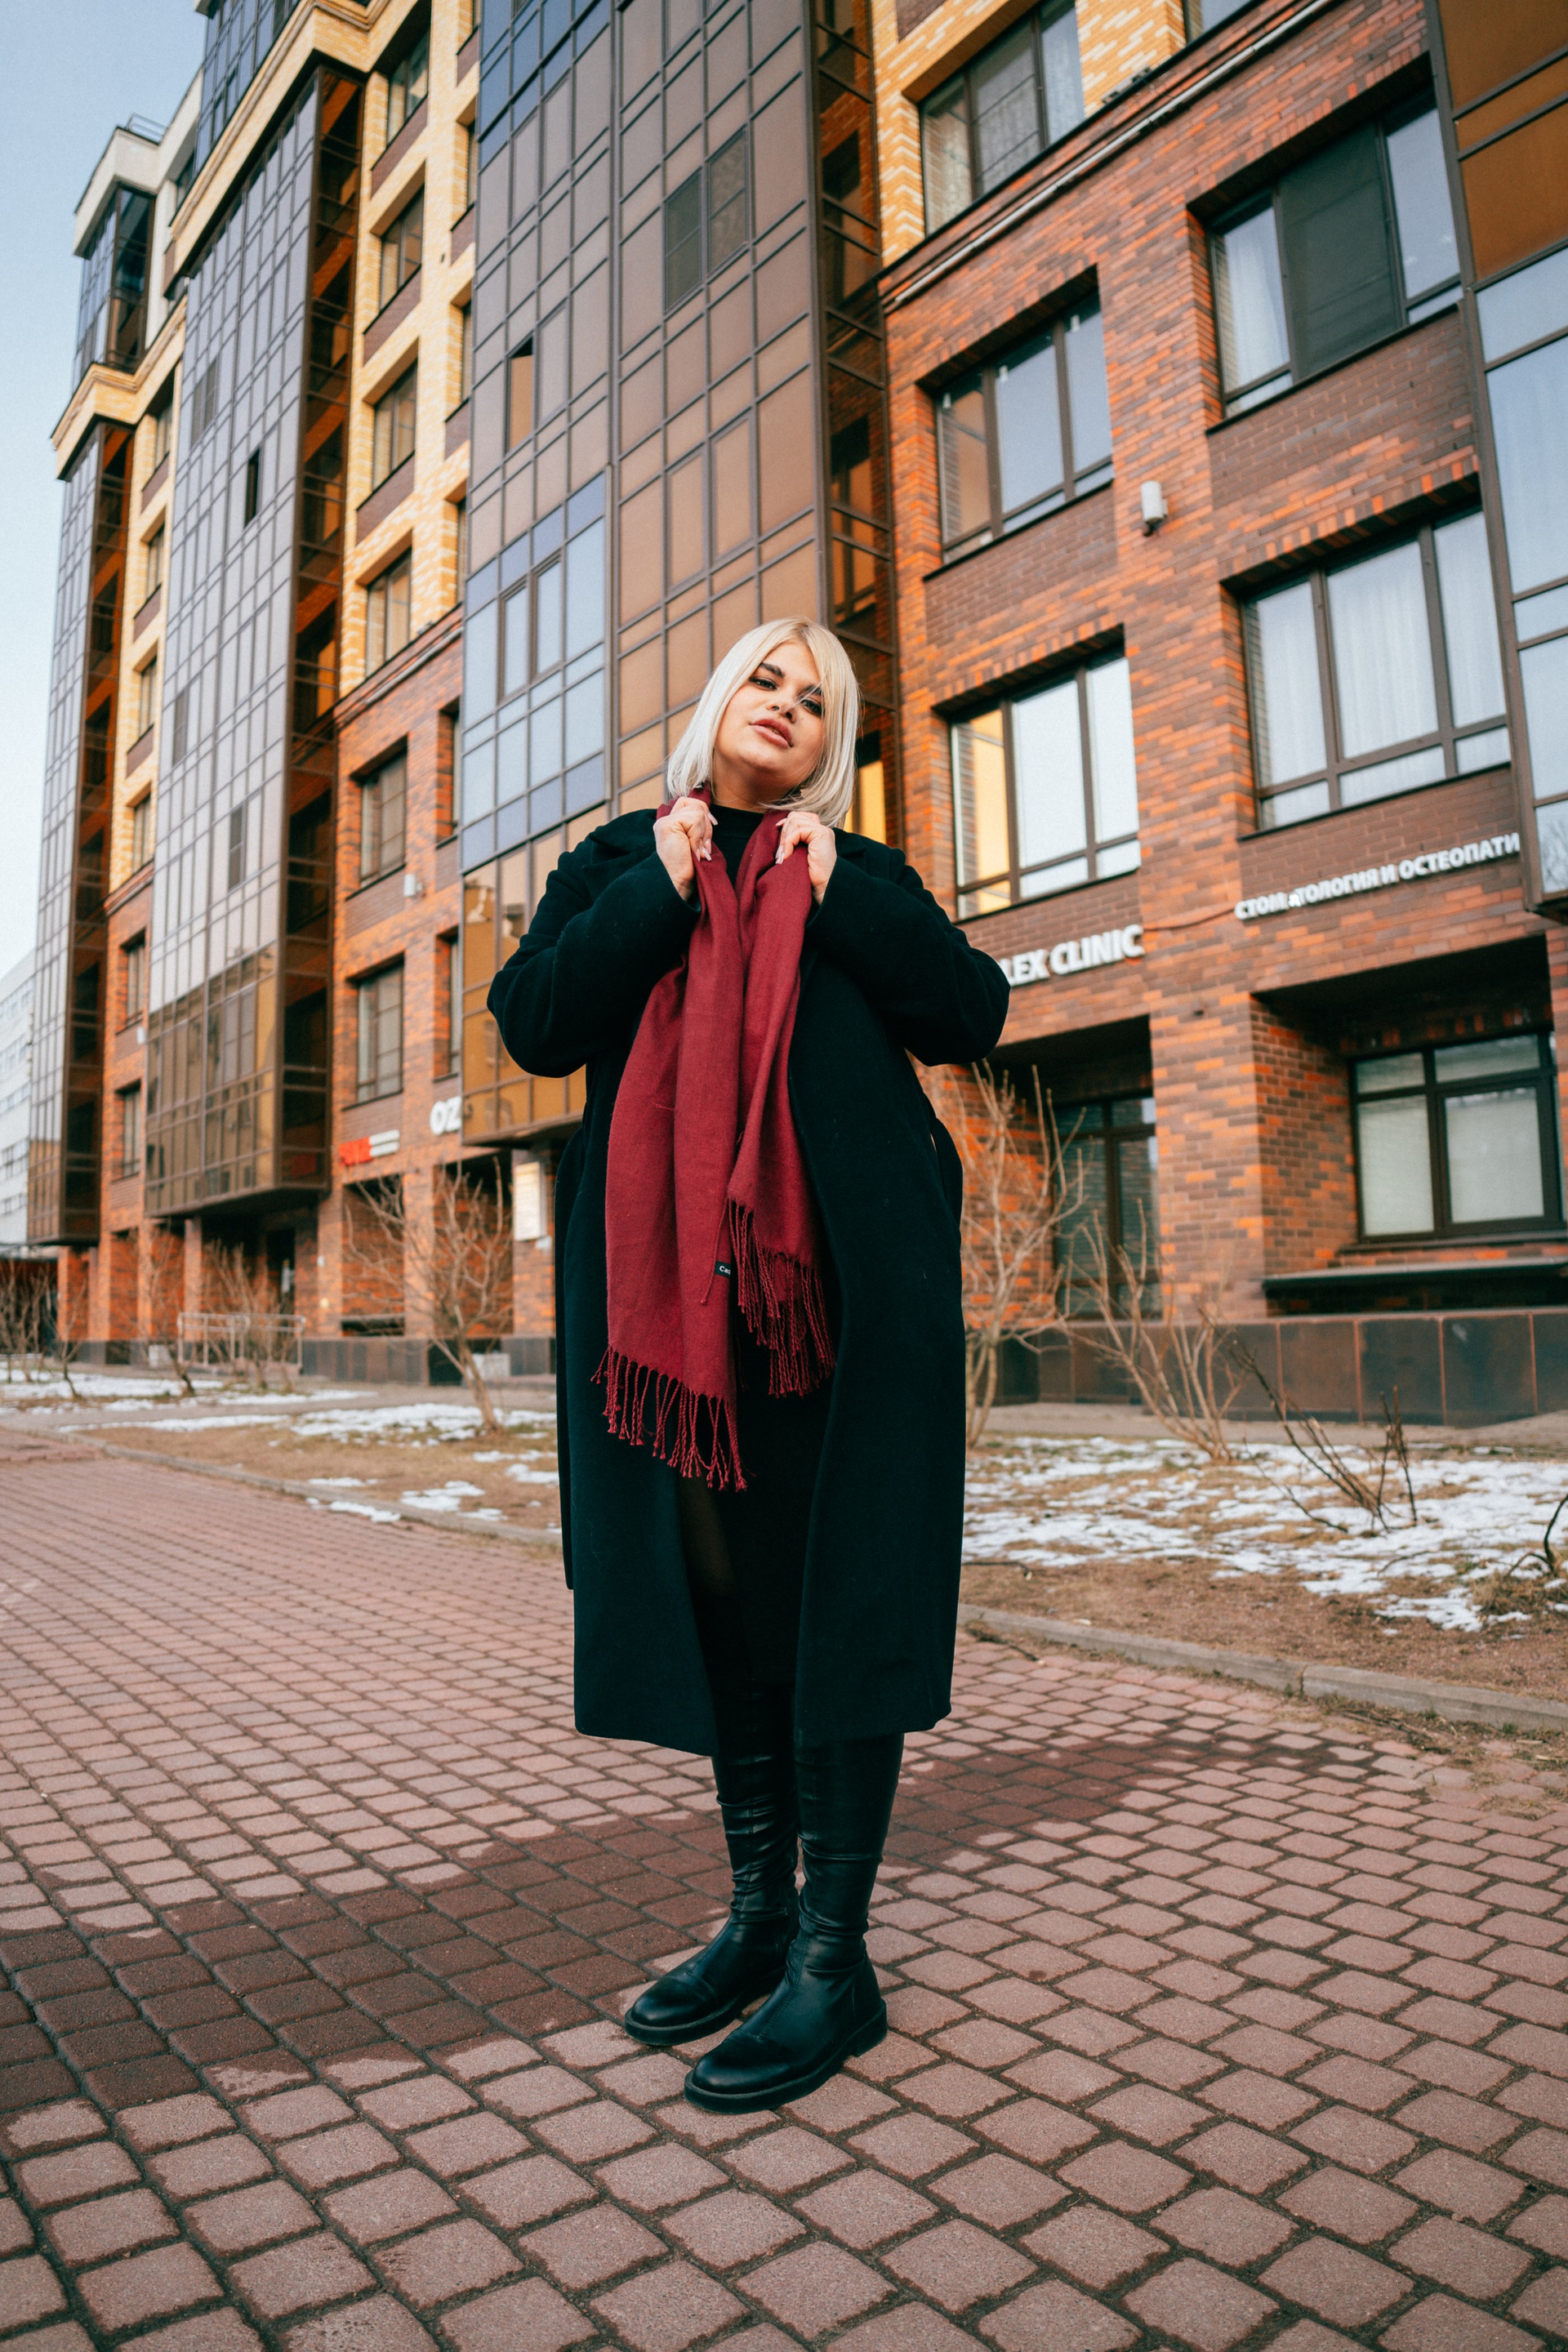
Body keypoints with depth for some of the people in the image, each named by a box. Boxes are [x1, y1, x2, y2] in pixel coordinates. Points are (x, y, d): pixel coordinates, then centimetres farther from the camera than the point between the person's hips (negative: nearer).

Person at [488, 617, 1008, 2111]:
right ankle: (758, 1914, 25)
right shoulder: (617, 863, 17)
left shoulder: (863, 873, 15)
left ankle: (833, 1959, 10)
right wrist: (666, 885, -3)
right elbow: (537, 1024, 1)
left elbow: (972, 1013, 2)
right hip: (675, 1275, 2)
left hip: (845, 1273, -2)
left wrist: (835, 894, -3)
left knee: (828, 1584, -2)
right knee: (722, 1585, 9)